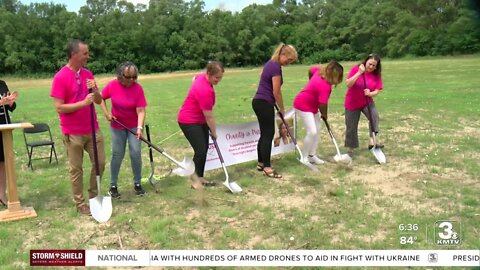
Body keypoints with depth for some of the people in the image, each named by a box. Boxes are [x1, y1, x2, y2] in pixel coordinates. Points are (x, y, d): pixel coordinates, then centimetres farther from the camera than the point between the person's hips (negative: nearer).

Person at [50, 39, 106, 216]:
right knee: (76, 169, 6)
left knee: (100, 163, 11)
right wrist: (83, 103, -22)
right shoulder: (60, 77, -13)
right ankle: (79, 203, 19)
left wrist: (94, 91, -13)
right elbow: (59, 108, -16)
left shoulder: (88, 74, 6)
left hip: (93, 130, 6)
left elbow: (99, 101, 7)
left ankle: (94, 195, 30)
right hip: (73, 133, -6)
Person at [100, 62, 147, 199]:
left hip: (134, 126, 0)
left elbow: (140, 111, -22)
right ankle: (113, 186, 16)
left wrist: (139, 128, -34)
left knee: (136, 153, -3)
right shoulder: (112, 85, -14)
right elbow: (101, 98, 3)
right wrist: (106, 113, -9)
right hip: (117, 126, 1)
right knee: (117, 155, 4)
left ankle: (137, 184, 14)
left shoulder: (138, 88, -19)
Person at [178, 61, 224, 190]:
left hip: (199, 120, 10)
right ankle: (195, 180, 2)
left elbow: (195, 77, 24)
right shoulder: (206, 91, -30)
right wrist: (214, 132, -7)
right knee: (201, 150, -13)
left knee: (204, 148, 10)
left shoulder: (202, 76, -3)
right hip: (189, 122, -10)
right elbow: (209, 117, -22)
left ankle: (200, 177, 20)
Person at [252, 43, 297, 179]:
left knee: (264, 134, 14)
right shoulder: (276, 67, -16)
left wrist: (278, 107, 14)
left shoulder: (271, 63, 13)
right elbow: (276, 92, -16)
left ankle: (261, 164, 22)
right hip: (264, 104, -10)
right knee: (268, 134, -5)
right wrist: (282, 109, -2)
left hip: (259, 102, 10)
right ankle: (267, 168, -2)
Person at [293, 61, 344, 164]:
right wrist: (325, 115, -5)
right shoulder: (325, 86, -29)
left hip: (312, 106, 11)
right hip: (303, 105, -10)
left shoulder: (320, 72, -3)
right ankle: (304, 157, -1)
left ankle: (312, 155, 17)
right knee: (312, 132, -15)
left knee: (317, 130, 9)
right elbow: (322, 104, -26)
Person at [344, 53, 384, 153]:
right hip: (352, 103, -1)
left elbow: (377, 91, -9)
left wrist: (370, 94, -31)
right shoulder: (355, 69, -15)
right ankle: (351, 148, 23)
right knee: (351, 127, 5)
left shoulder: (376, 75, -7)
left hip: (367, 102, 2)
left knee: (374, 115, -29)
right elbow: (348, 84, -26)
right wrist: (359, 73, -33)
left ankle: (371, 141, -30)